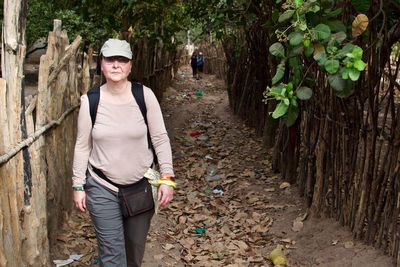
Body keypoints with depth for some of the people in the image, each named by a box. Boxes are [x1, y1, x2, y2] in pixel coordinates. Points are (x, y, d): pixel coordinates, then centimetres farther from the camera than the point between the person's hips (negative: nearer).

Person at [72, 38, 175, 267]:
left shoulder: (145, 96, -9)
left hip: (141, 185, 1)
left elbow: (161, 139, -5)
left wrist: (167, 178, -9)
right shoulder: (90, 101, -8)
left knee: (136, 246, 18)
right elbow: (82, 146, 0)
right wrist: (78, 186, 2)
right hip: (102, 188, -1)